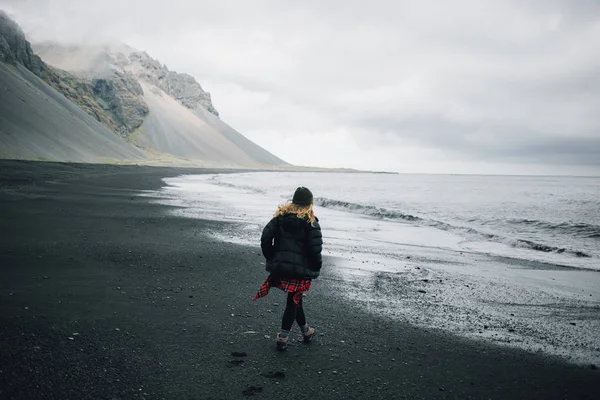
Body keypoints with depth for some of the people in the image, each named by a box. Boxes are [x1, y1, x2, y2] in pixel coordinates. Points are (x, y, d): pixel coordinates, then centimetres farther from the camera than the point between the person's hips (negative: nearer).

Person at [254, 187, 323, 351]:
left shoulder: (280, 217, 3)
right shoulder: (310, 222, -8)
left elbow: (265, 238, -1)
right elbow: (315, 249, -13)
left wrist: (271, 258, 10)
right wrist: (316, 267, 2)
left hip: (280, 267, 5)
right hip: (301, 269, -4)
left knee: (295, 299, 20)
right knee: (293, 301, 7)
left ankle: (306, 330, 36)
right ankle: (283, 338, 7)